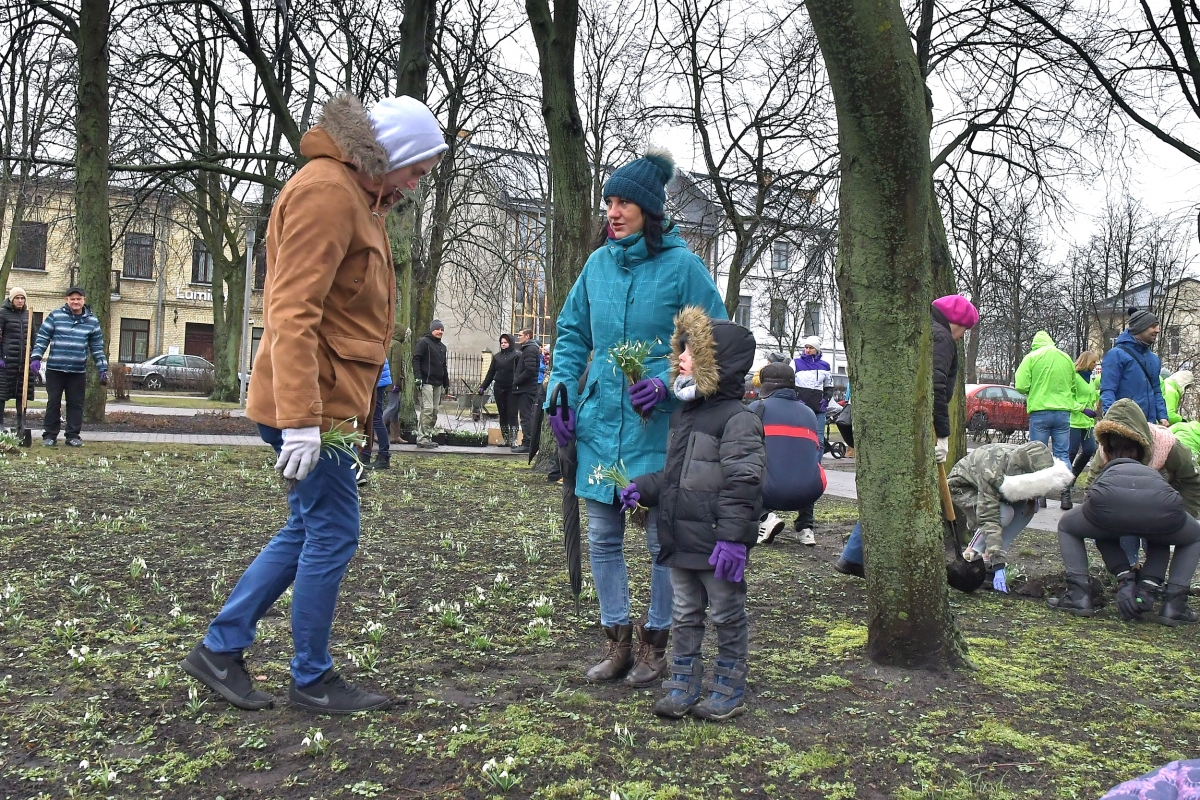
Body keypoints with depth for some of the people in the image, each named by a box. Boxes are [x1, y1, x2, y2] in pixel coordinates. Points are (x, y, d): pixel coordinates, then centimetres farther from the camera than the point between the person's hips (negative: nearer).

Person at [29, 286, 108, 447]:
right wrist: (36, 358, -12)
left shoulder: (92, 321, 5)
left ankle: (73, 436, 12)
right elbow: (42, 338, -1)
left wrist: (103, 370, 3)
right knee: (53, 402, 4)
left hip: (78, 371, 1)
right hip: (55, 369, -1)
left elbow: (97, 347, 8)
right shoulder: (55, 316, -1)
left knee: (76, 404, 5)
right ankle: (50, 435, 13)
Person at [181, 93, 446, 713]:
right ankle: (312, 680, 15)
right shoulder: (325, 190, -15)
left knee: (309, 529, 16)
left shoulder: (356, 193, 18)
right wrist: (301, 419, -27)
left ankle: (220, 649, 25)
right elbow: (294, 312, -23)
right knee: (332, 535, 0)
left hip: (330, 402, 10)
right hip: (313, 403, -10)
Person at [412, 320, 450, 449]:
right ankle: (422, 438, -12)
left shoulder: (442, 346, 22)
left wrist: (446, 384, 24)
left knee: (434, 412, 7)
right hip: (426, 382, -8)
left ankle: (429, 436, 12)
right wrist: (418, 378, -20)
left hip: (438, 384, 8)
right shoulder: (423, 342, -3)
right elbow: (416, 360, -11)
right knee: (427, 409, -13)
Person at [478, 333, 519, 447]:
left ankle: (513, 440, -5)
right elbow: (490, 373, 15)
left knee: (512, 414, -6)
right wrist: (483, 386, 9)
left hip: (511, 390, -5)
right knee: (502, 415, 8)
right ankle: (506, 440, 13)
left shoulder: (516, 356, -3)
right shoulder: (497, 356, 13)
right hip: (499, 390, 5)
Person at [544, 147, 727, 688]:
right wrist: (560, 390, 3)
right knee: (603, 538, 10)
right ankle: (617, 641, 24)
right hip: (599, 422, 5)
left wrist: (668, 381, -18)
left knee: (663, 540, 5)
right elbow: (571, 333, 15)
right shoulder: (598, 263, 7)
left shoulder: (681, 265, -7)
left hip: (659, 426, -4)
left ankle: (654, 642, 22)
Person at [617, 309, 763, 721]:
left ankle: (729, 690, 20)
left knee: (728, 617, 8)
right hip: (681, 540, 9)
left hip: (716, 544, -8)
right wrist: (642, 488, 7)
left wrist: (733, 537, -25)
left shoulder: (738, 419, -15)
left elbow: (742, 484, -20)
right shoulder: (684, 414, 13)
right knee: (685, 615, 16)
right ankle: (683, 685, 27)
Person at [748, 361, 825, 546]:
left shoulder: (759, 407, 5)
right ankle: (806, 528, 22)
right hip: (810, 492, 5)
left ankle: (764, 518, 1)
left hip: (771, 493, -5)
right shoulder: (809, 413, 18)